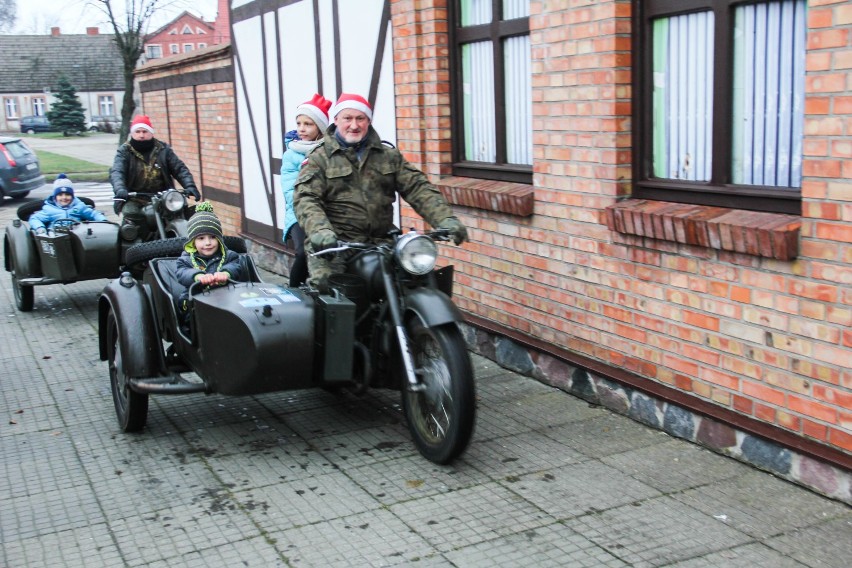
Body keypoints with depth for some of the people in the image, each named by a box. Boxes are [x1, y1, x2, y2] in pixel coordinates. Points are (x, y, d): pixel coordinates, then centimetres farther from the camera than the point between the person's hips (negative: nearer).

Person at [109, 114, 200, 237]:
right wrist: (120, 189, -31)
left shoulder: (163, 149, 10)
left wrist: (190, 185, -14)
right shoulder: (125, 151, 4)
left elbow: (179, 168, 5)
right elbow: (116, 172, -10)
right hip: (135, 199, -2)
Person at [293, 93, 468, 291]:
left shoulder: (389, 155, 17)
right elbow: (306, 200, -6)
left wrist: (445, 219, -10)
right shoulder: (320, 158, 7)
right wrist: (320, 230, -27)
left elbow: (417, 187, 7)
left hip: (381, 243, 3)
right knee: (324, 283, -26)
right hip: (334, 246, -2)